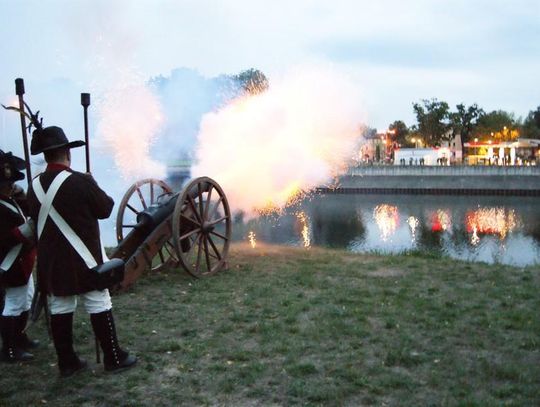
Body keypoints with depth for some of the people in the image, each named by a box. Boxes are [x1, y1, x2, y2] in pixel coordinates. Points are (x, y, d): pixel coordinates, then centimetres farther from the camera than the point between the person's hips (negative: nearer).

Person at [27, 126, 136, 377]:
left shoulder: (34, 187, 1)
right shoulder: (81, 181, -17)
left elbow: (36, 220, 13)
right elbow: (106, 209, -5)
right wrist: (92, 187, 10)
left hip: (51, 261, 5)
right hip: (83, 259, -5)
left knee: (60, 309, 12)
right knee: (99, 307, 4)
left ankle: (67, 362, 20)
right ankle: (114, 358, 12)